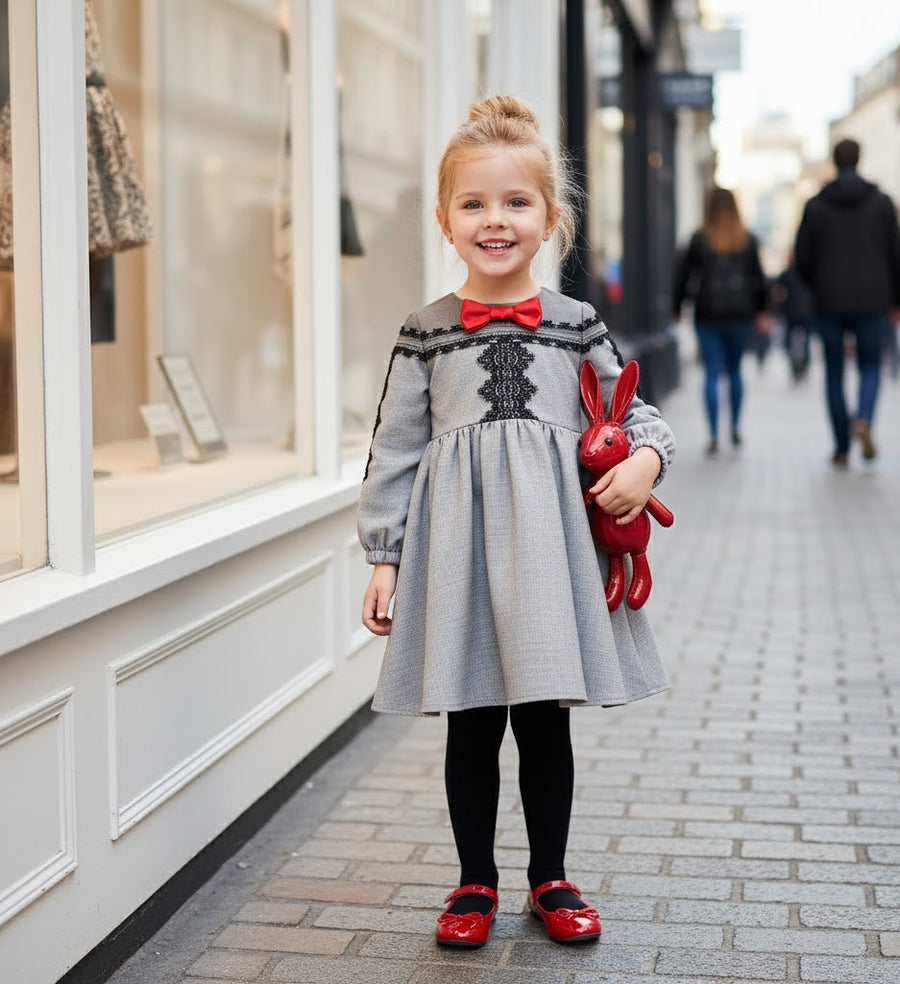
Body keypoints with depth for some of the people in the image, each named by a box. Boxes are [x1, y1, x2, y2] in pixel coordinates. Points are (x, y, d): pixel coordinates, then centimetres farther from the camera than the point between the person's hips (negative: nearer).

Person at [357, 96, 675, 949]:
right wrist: (384, 557, 1)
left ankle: (550, 879, 27)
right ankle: (476, 884, 24)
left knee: (546, 722, 9)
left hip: (550, 543, 1)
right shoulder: (425, 334, 2)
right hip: (459, 549, 0)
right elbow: (395, 450, 4)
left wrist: (644, 459, -10)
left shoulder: (576, 325, 4)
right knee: (471, 725, 8)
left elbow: (632, 410, 12)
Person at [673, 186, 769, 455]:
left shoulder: (699, 239, -3)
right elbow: (758, 278, 6)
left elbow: (682, 275, -1)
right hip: (740, 315, 2)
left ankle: (714, 435, -7)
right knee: (735, 371, 17)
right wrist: (761, 313, 14)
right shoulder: (748, 240, 3)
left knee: (711, 374, -1)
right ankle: (735, 427, 20)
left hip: (708, 316, -2)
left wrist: (676, 310, 7)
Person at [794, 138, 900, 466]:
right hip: (871, 300, 0)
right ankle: (864, 420, -16)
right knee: (870, 368, 13)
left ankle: (842, 448, 10)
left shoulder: (816, 205, -2)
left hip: (830, 302, 0)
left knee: (834, 373, 11)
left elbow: (802, 255, -1)